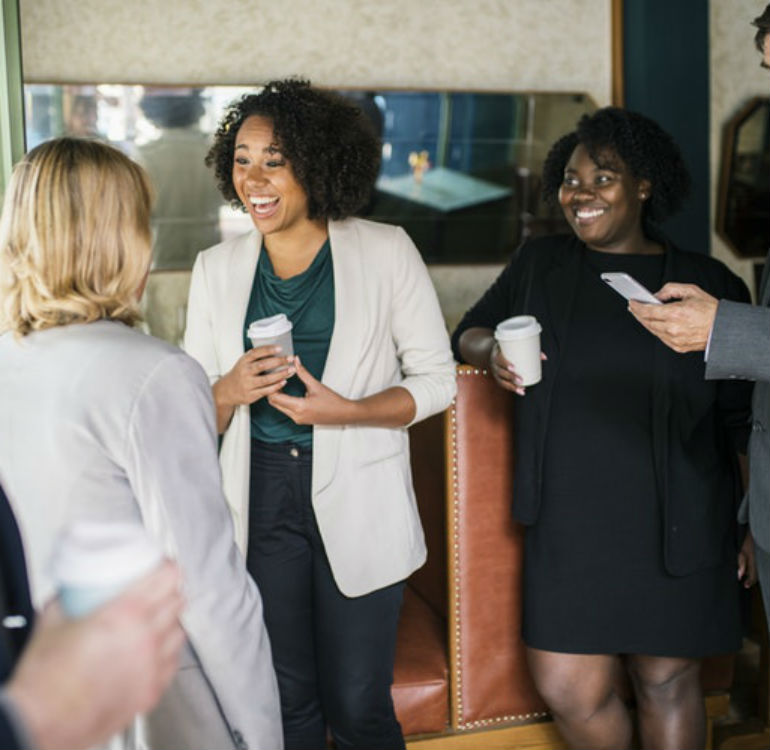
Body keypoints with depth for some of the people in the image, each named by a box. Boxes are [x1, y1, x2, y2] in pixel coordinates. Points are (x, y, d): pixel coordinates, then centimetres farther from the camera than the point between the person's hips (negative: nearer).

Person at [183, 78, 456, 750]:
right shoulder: (216, 268, 5)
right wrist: (230, 392, -14)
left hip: (359, 504, -2)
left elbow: (436, 378, -1)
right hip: (261, 502, 3)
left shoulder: (385, 252, -3)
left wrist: (346, 411, -18)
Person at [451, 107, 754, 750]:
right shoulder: (539, 263, 8)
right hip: (570, 523, 2)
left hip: (674, 527, -1)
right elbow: (467, 333, 17)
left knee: (668, 683, 8)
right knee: (570, 690, 1)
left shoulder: (710, 285, 2)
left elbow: (743, 420, 5)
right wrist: (490, 349, -7)